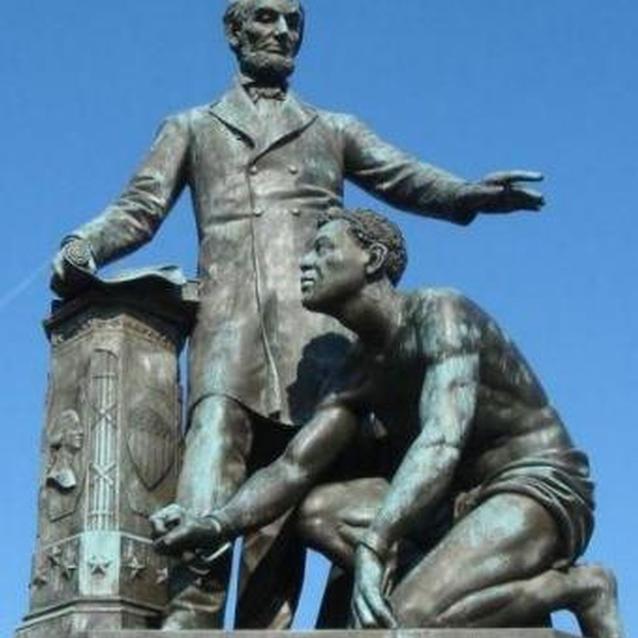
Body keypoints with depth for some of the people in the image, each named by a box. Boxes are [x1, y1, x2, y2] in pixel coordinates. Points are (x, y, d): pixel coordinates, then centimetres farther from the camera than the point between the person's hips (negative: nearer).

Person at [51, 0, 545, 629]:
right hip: (230, 324, -1)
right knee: (207, 496, -21)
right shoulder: (191, 128, 27)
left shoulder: (335, 130, 28)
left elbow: (405, 177, 11)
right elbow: (138, 209, 15)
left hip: (319, 324, 1)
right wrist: (82, 246, -8)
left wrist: (473, 193, -12)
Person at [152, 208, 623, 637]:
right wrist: (217, 526, -16)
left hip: (540, 494, -9)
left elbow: (442, 442, -30)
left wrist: (372, 549, -42)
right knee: (320, 509, -8)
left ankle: (578, 586, -9)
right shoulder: (361, 374, 11)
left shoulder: (438, 314, -15)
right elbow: (293, 469, 4)